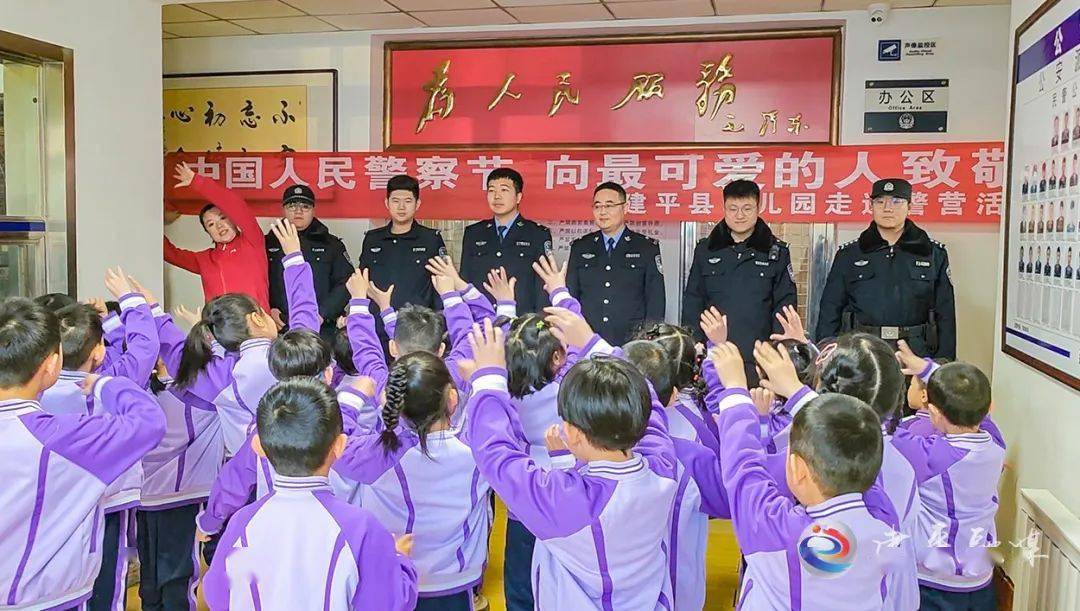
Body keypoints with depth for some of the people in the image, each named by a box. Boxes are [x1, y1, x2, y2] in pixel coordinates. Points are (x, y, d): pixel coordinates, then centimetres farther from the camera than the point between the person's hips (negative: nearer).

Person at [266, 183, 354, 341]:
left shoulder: (331, 244, 11)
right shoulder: (269, 243, 13)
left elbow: (345, 283, 4)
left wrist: (323, 314, -7)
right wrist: (268, 310, -6)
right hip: (278, 329, 1)